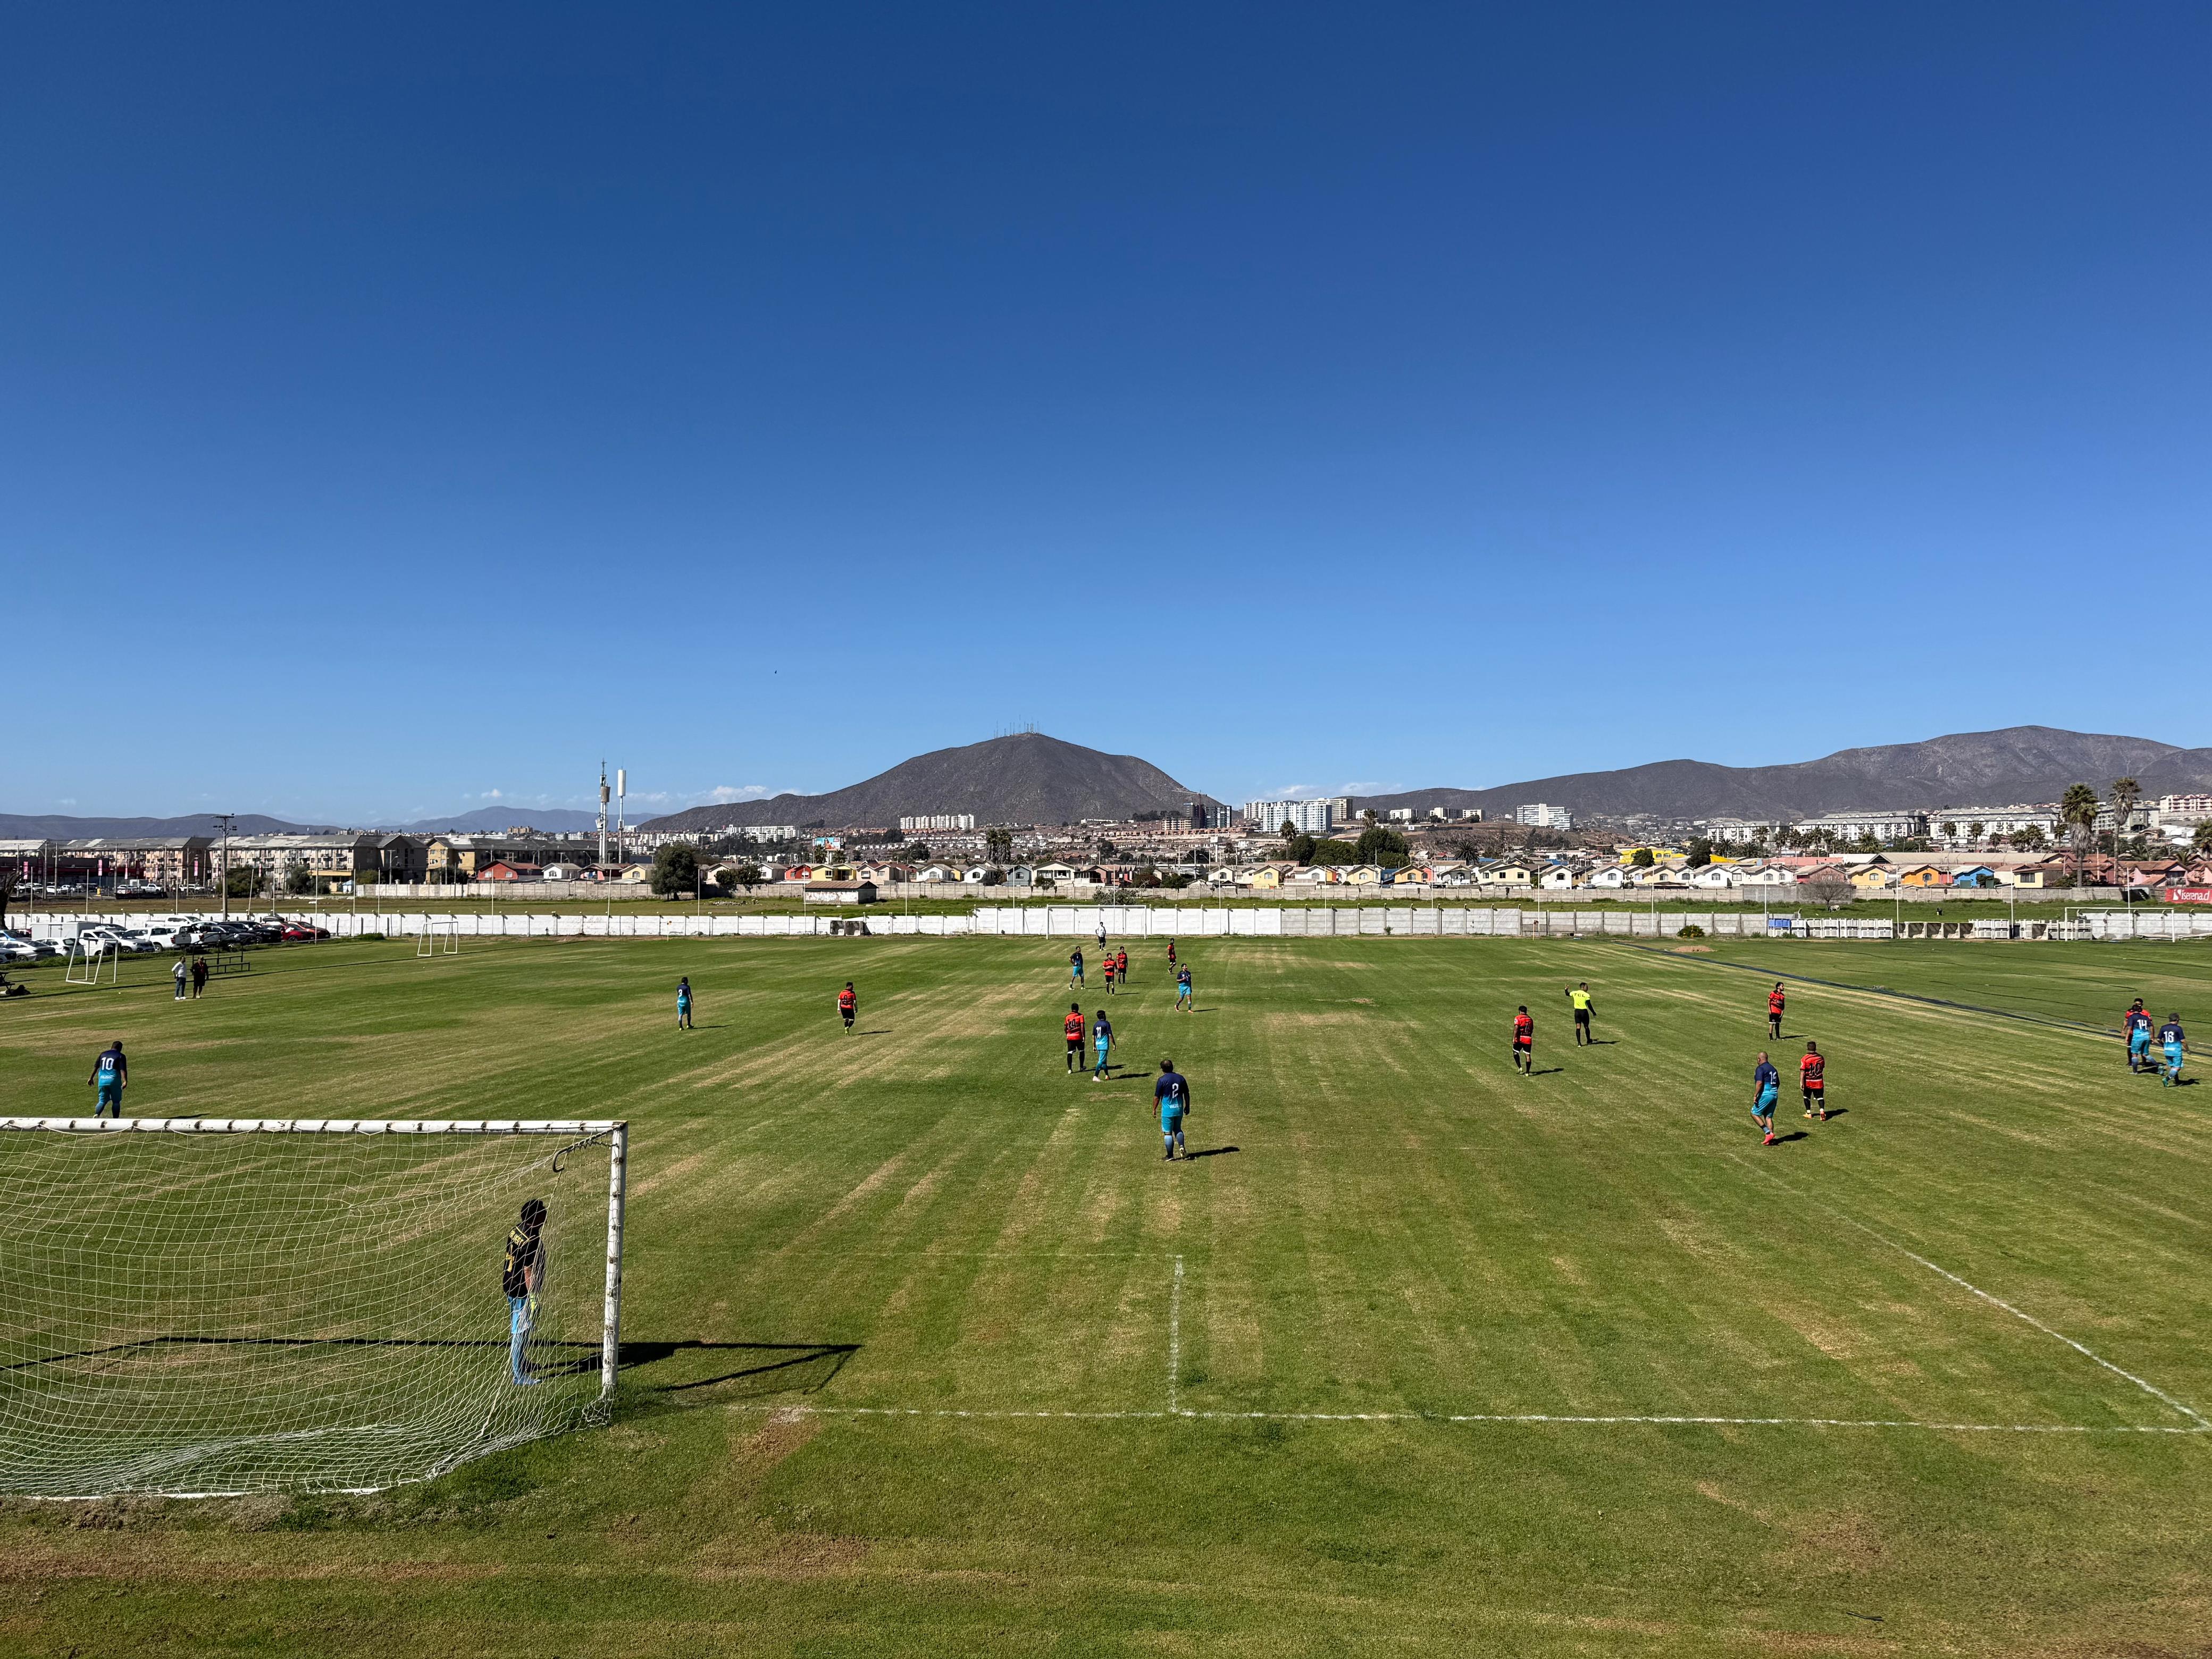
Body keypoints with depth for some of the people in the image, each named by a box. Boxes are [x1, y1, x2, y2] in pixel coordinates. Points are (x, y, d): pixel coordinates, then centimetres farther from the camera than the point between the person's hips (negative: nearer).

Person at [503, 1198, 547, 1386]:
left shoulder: (516, 1230, 0)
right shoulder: (533, 1242, -28)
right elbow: (529, 1272, -25)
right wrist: (533, 1299, -20)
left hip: (510, 1285, 9)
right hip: (522, 1292, -9)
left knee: (515, 1329, 24)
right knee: (521, 1333, 1)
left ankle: (515, 1364, 40)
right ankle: (519, 1376, 10)